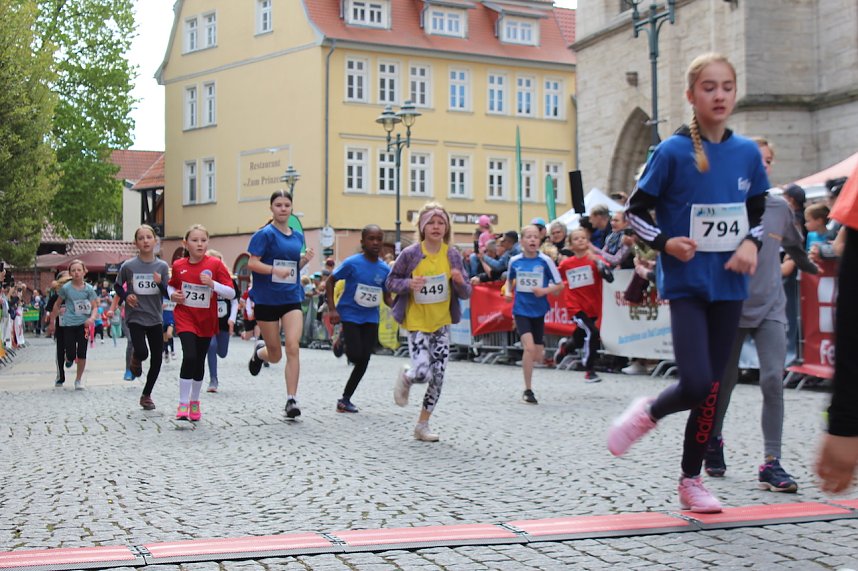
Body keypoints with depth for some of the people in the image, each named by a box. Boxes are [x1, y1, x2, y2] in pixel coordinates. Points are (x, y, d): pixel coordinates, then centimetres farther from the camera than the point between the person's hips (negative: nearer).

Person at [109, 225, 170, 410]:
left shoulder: (162, 266, -1)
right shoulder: (128, 266, -5)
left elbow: (168, 293, 0)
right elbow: (117, 287, 10)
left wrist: (160, 283, -18)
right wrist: (126, 296, -8)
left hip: (155, 318, 3)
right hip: (135, 317, -3)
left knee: (157, 359, 4)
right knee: (142, 352, -23)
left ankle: (146, 395, 23)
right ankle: (136, 358, 16)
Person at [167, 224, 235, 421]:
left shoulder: (215, 264, -9)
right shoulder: (178, 266, -3)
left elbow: (231, 293, -10)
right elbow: (171, 285, 18)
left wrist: (212, 284, -25)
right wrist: (173, 294, -4)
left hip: (206, 320, 1)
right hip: (185, 317, -1)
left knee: (200, 362, 11)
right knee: (189, 357, -19)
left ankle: (195, 402, 31)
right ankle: (183, 404, -11)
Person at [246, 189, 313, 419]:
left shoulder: (298, 236, 10)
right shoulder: (265, 234, -7)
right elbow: (252, 263, -12)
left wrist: (305, 260, -1)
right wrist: (276, 270, -26)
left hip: (292, 299, 3)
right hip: (266, 300, -3)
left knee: (292, 348, -14)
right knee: (275, 355, 7)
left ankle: (292, 399, -8)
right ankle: (259, 351, 45)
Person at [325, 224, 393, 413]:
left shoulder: (385, 269, 0)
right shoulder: (352, 263, -12)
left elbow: (387, 298, 8)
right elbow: (331, 281, -4)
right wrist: (332, 309, -12)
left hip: (370, 318, 4)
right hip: (349, 315, -4)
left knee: (364, 360, 1)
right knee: (355, 355, -15)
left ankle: (346, 399, 16)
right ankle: (342, 339, 20)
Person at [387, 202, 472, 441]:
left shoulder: (453, 255, -2)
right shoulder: (410, 254, -9)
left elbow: (465, 294, 3)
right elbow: (391, 281, 1)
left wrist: (460, 281, -20)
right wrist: (408, 283, -19)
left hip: (441, 323, 3)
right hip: (417, 323, -3)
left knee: (438, 376, 2)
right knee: (422, 373, -16)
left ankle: (423, 425, 18)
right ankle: (405, 376, 22)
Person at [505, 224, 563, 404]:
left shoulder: (545, 261, -7)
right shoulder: (514, 261, -2)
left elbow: (559, 285, -2)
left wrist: (544, 290, -18)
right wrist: (508, 291, -1)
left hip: (538, 311, 1)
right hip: (521, 310, -1)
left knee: (537, 357, 5)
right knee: (529, 347, -19)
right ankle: (528, 390, -8)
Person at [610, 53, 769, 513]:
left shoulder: (747, 153, 4)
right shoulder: (672, 152, -8)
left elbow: (758, 213, 16)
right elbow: (635, 211, -2)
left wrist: (751, 243, -4)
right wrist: (665, 242, -18)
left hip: (728, 285, 4)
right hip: (686, 283, -4)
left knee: (712, 388, 8)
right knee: (696, 384, -16)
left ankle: (691, 480, 22)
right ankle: (648, 412, 17)